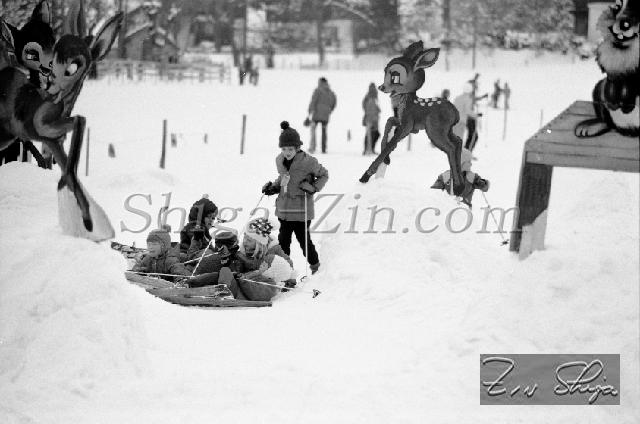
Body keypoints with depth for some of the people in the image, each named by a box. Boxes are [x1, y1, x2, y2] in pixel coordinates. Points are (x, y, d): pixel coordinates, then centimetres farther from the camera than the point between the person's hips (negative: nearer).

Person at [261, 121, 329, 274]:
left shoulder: (308, 162, -16)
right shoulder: (280, 160, 2)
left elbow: (324, 175, -2)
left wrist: (313, 187, -16)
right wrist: (273, 186, 5)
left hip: (301, 209, -5)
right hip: (284, 208, 5)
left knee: (303, 238, 4)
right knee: (283, 239, 9)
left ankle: (314, 264, 26)